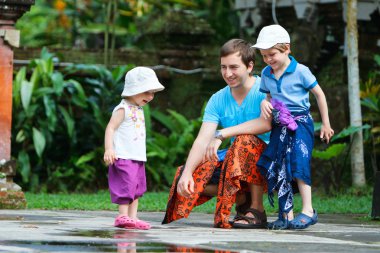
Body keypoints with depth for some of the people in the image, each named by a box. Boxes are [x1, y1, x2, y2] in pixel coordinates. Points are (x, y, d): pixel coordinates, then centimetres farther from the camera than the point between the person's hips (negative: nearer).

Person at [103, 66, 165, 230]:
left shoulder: (138, 109, 18)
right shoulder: (123, 109, -10)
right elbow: (111, 128, -17)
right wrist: (108, 149, -27)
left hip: (138, 158, 9)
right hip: (124, 157, -9)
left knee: (137, 188, 9)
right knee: (127, 184, -13)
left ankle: (132, 217, 11)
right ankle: (123, 216, -12)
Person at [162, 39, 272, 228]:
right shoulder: (218, 100, 3)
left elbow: (267, 123, -33)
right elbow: (202, 140, -7)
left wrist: (222, 134, -32)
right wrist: (187, 173, -24)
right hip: (234, 162, 6)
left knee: (245, 141, -36)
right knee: (189, 174, -12)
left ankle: (257, 210, -22)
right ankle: (244, 199, 1)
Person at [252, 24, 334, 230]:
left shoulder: (300, 71, -8)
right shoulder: (266, 74, 8)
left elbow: (319, 94, 0)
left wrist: (325, 124, 2)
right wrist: (264, 103, -6)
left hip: (300, 122, -6)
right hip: (279, 126, 6)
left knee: (298, 163, -19)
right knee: (277, 168, 1)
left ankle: (308, 210, -17)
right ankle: (286, 215, 6)